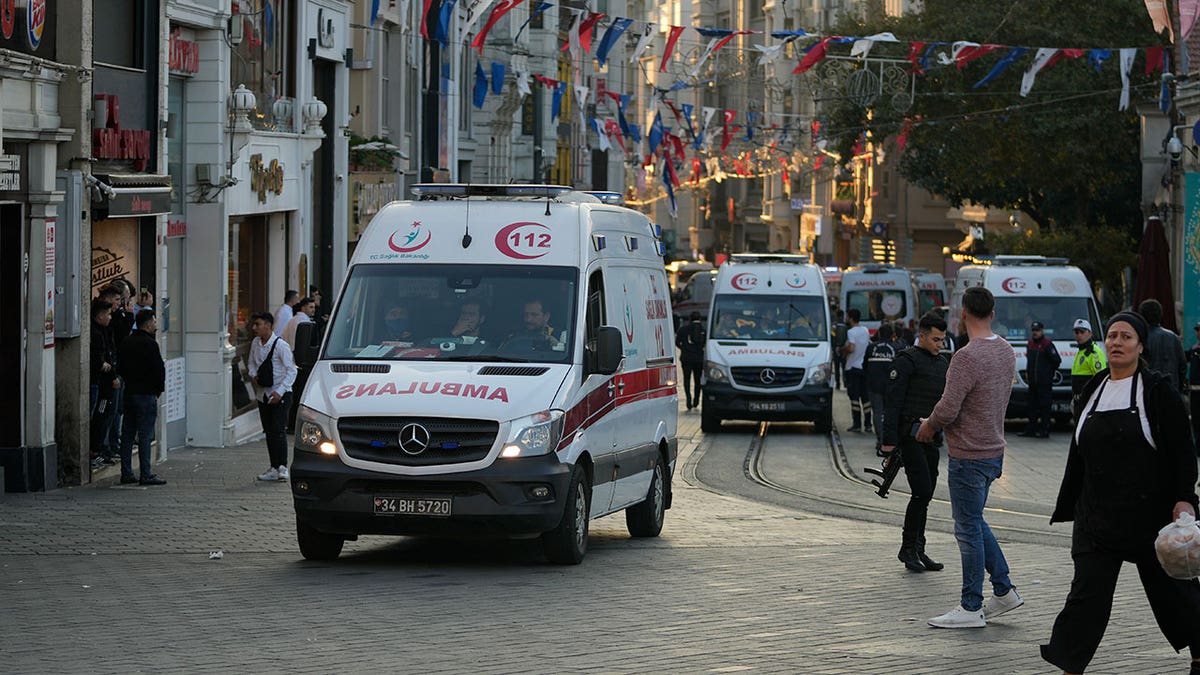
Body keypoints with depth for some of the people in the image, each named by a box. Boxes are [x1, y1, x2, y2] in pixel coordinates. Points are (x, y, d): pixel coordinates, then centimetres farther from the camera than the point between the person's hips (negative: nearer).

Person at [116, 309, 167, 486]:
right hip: (146, 394, -8)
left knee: (127, 434, 10)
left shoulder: (126, 343, 10)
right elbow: (159, 370, -15)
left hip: (129, 392, 8)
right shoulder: (149, 344, -14)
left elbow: (120, 367, 14)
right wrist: (159, 389, 0)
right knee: (145, 435, -6)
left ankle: (126, 473, 13)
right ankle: (145, 475, -5)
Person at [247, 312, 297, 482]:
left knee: (278, 430, -14)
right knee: (268, 431, 8)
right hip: (263, 394, 7)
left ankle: (282, 467, -14)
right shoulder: (255, 344, 6)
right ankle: (274, 468, 13)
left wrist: (279, 392, -20)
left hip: (280, 395, -7)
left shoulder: (280, 345, -14)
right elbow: (252, 363, 21)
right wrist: (253, 375, -1)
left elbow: (291, 371, -13)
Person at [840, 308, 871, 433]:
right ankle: (867, 424, 9)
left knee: (854, 396, -4)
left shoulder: (851, 332, -13)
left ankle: (857, 424, -7)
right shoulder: (865, 330, 10)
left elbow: (851, 348, -24)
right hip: (865, 366, 7)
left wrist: (843, 349, -6)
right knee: (865, 396, 9)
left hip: (853, 367, -7)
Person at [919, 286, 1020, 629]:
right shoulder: (1006, 351, 6)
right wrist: (939, 421, 16)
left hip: (968, 456, -9)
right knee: (975, 523, 21)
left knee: (968, 529, 0)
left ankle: (971, 608, 7)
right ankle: (1004, 590, 24)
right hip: (993, 449, 9)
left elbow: (948, 408, -24)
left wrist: (929, 425, -3)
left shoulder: (967, 357, -22)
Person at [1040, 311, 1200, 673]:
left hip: (1150, 514, -4)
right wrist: (1069, 506, 16)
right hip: (1097, 517, 4)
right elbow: (1078, 457, 15)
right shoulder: (1092, 392, 9)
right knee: (1087, 591, -4)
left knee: (1171, 586, 10)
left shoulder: (1157, 390, -5)